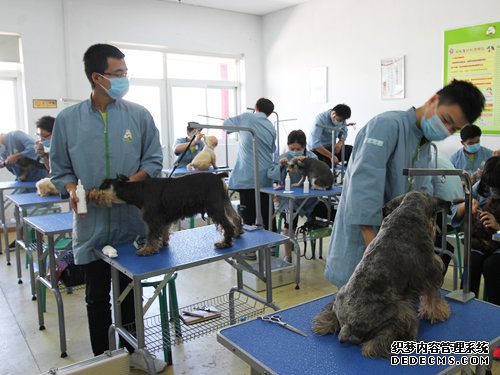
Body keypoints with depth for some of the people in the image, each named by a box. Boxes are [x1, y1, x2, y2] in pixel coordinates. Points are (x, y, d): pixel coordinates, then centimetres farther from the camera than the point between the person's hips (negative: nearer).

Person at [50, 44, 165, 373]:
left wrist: (127, 184, -16)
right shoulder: (68, 119, -2)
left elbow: (154, 160, 0)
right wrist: (72, 189, -16)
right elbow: (61, 169, 4)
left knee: (131, 292, 15)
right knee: (97, 296, 14)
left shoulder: (139, 115, -3)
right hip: (92, 224, 0)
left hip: (132, 220, 0)